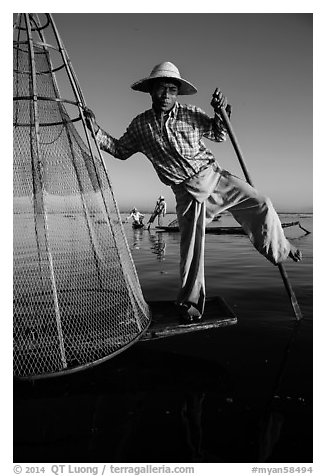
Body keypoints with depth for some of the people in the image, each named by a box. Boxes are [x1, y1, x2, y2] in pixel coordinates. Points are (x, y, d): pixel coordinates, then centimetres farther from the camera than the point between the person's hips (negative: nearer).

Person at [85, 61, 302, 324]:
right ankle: (189, 303, 8)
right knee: (191, 244, -7)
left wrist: (220, 112, -8)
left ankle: (279, 248, 19)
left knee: (261, 204, -8)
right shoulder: (140, 125, 2)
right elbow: (120, 150, 14)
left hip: (214, 176, 2)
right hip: (187, 191, -1)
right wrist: (98, 132, 3)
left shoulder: (191, 114, 1)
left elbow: (219, 135, 11)